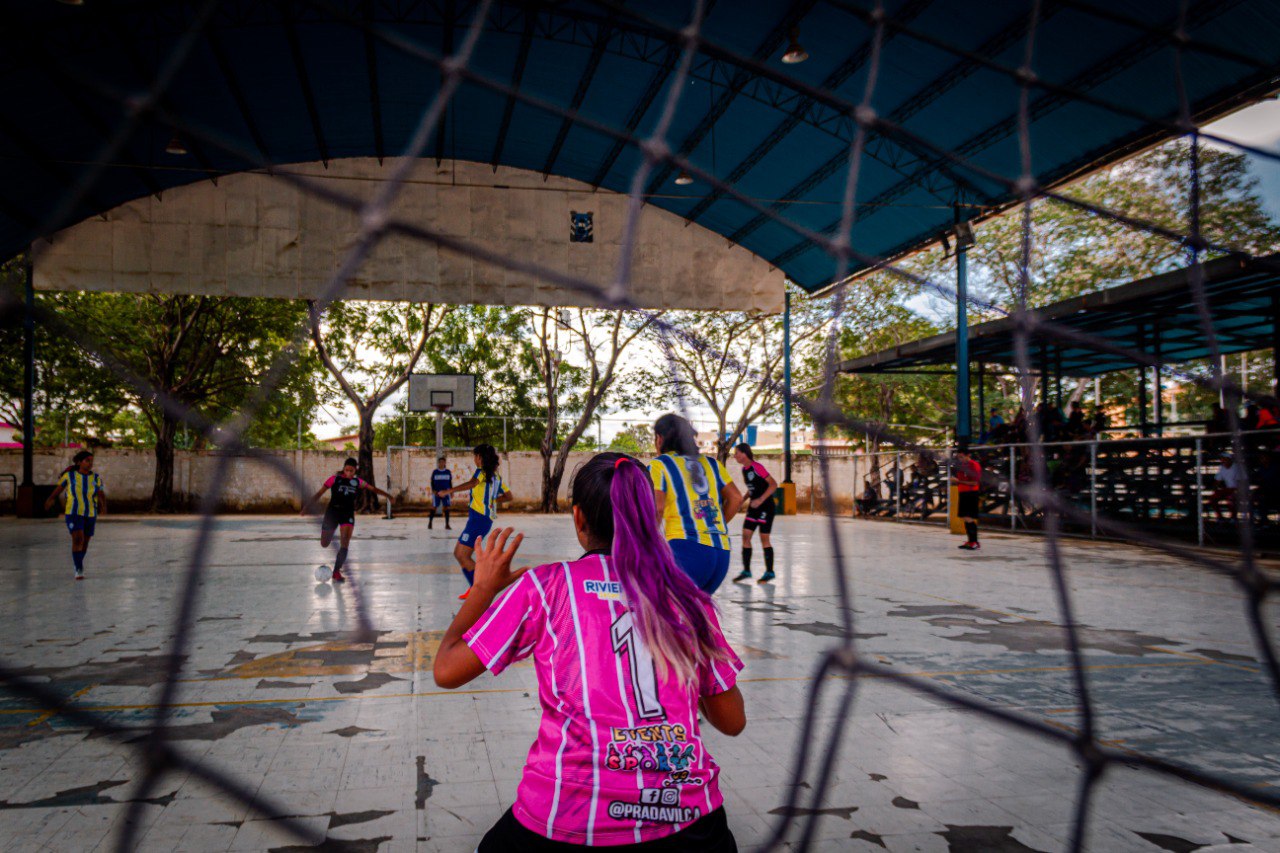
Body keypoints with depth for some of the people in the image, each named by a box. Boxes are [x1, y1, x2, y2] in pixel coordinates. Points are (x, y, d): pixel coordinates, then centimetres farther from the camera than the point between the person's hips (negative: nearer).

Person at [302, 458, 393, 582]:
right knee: (324, 544, 9)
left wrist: (386, 495, -6)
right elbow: (319, 493, -5)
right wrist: (307, 507, -9)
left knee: (345, 544, -14)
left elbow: (373, 489, 7)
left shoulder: (357, 482, 2)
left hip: (348, 514, 1)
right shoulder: (335, 479, -6)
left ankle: (336, 572, -6)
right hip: (332, 512, -1)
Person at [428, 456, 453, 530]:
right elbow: (432, 482, 3)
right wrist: (433, 490, -10)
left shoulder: (448, 472, 6)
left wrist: (451, 492, 7)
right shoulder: (435, 472, 2)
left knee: (446, 507, -3)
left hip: (445, 492, 1)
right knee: (434, 507, 0)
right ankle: (430, 523, 11)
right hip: (436, 492, -1)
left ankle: (447, 524, 2)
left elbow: (450, 483, 11)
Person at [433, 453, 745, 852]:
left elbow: (446, 671, 2)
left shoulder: (545, 585, -1)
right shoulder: (688, 596, 5)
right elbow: (732, 721, 11)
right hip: (686, 820, 2)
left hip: (571, 820, -1)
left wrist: (484, 588, 16)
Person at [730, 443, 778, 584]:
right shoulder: (744, 469, 7)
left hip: (766, 506, -8)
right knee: (745, 535, 2)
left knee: (764, 538, -2)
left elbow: (773, 484, -18)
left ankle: (769, 572, 10)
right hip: (753, 507, 8)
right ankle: (746, 570, 9)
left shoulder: (757, 467, -18)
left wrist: (760, 500, -24)